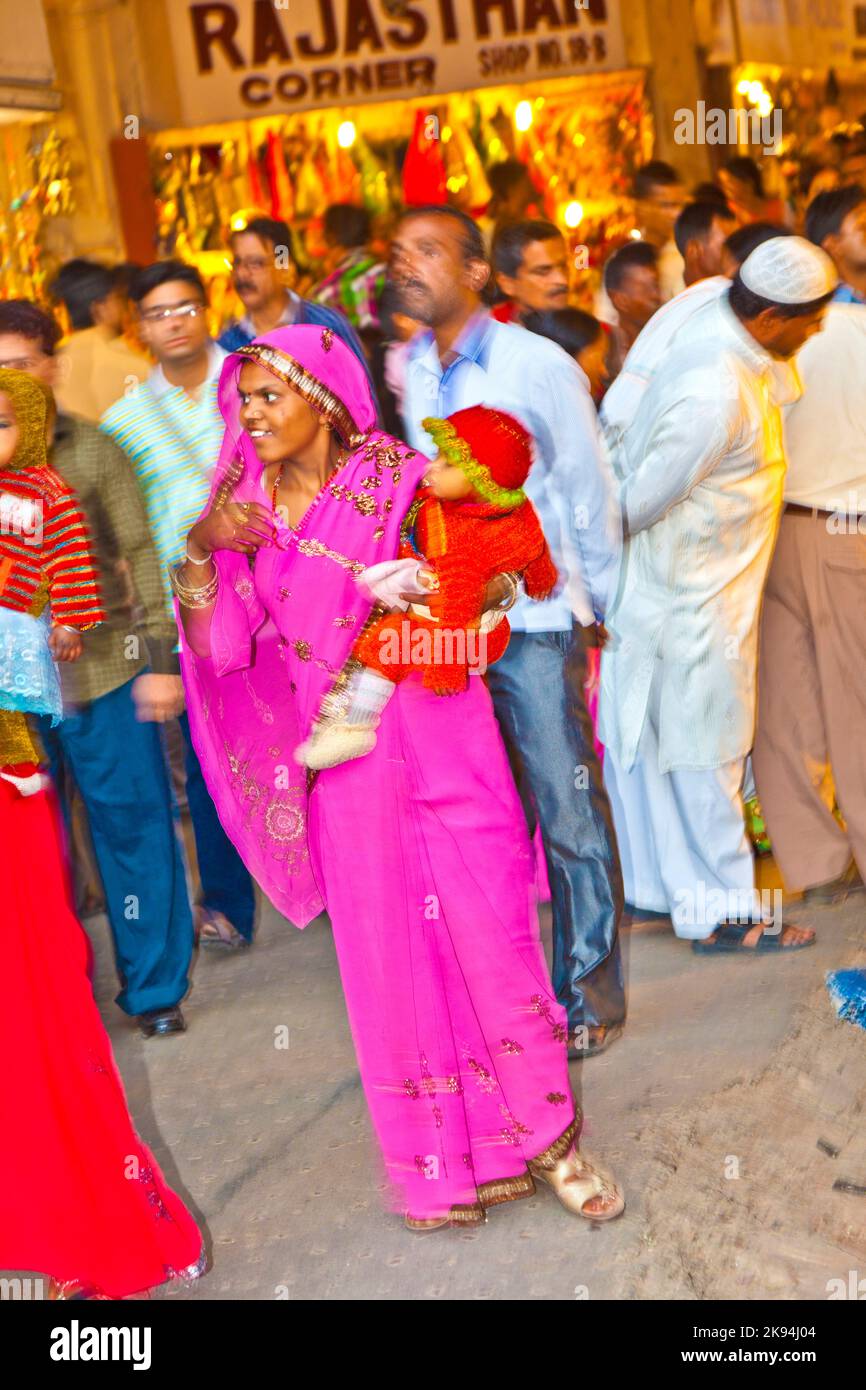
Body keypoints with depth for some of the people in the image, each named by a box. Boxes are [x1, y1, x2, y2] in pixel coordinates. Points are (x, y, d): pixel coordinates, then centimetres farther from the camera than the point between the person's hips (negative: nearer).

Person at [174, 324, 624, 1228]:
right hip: (346, 763, 3)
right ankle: (446, 1165, 21)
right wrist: (200, 548, -16)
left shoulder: (399, 483, -6)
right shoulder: (246, 508, 5)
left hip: (438, 744, -3)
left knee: (488, 935, -2)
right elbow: (215, 644, -1)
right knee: (388, 956, 8)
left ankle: (549, 1138, 16)